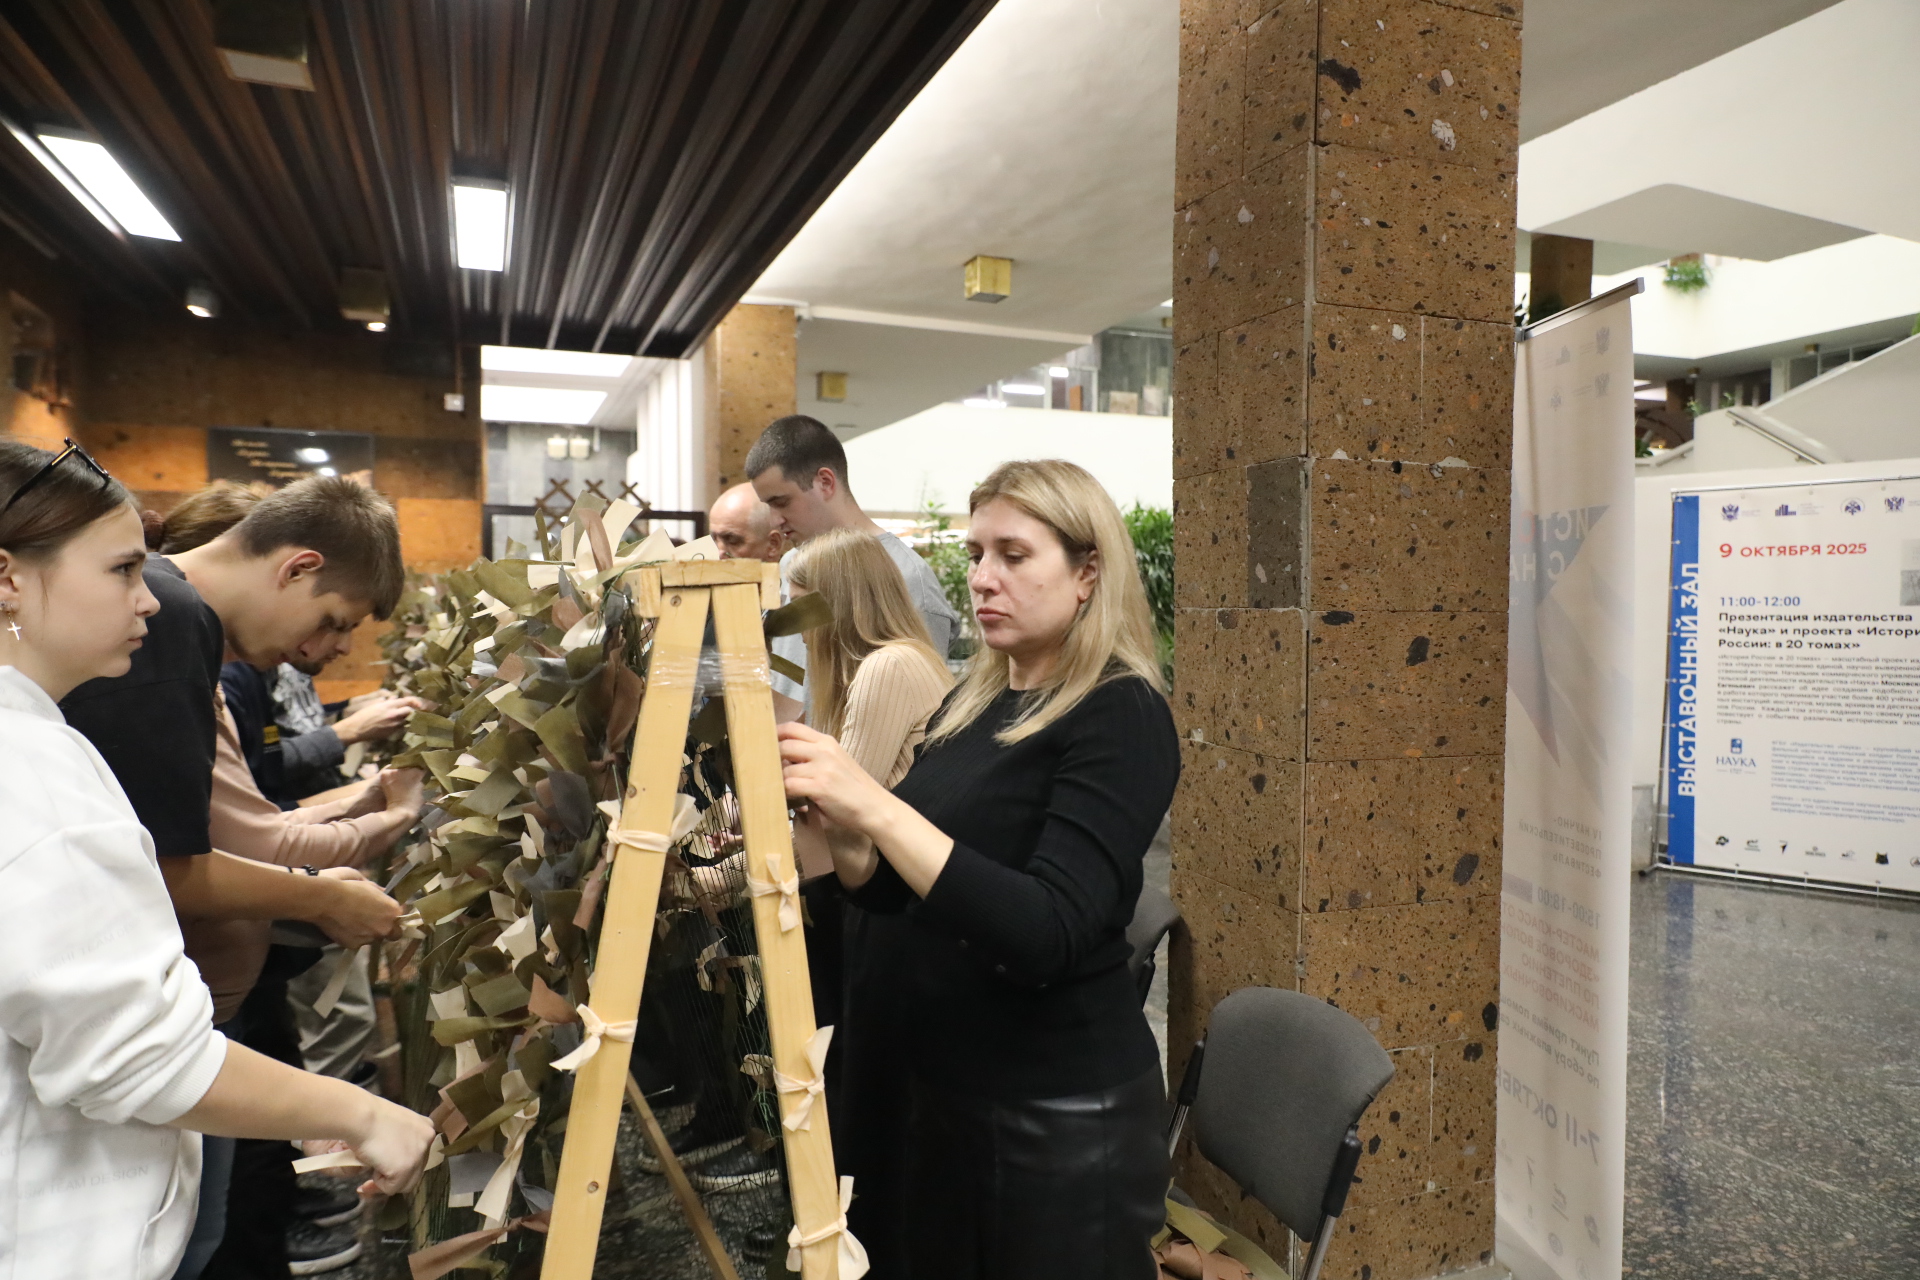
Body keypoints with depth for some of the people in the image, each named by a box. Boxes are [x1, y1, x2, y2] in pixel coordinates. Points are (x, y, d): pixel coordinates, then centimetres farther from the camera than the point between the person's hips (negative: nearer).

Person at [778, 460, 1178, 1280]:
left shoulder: (1120, 715, -18)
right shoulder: (971, 701, 5)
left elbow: (1047, 935, -28)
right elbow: (894, 888, 8)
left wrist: (874, 808, -34)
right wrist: (826, 819, -11)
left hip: (1064, 1110, -7)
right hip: (947, 1086, 7)